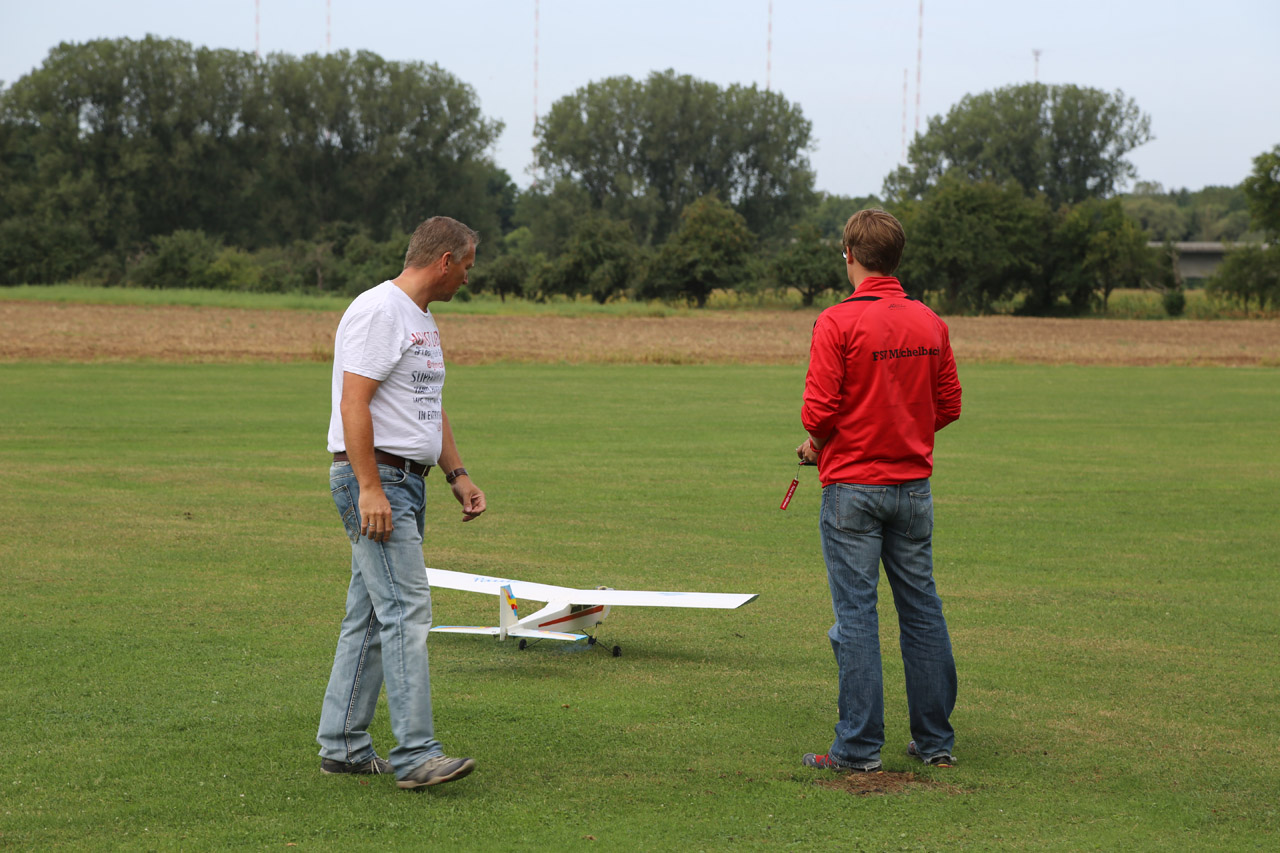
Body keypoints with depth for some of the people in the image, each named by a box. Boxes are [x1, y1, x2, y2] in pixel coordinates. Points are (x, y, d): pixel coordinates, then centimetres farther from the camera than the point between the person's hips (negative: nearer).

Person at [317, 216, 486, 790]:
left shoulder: (422, 319, 19)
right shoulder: (378, 312, -14)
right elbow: (354, 403, -21)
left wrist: (458, 474, 18)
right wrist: (370, 489, -25)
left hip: (408, 483, 10)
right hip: (375, 480, -10)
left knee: (370, 618, 12)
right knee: (406, 610, -15)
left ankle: (341, 745, 18)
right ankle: (415, 754, -16)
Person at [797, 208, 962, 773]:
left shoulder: (837, 322, -12)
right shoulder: (929, 323, 5)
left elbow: (819, 410, -16)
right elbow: (948, 404, 9)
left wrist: (816, 446, 4)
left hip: (852, 485, -5)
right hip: (913, 484, 5)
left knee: (856, 613, -1)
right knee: (921, 608, 12)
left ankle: (859, 747, 1)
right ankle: (935, 740, 17)